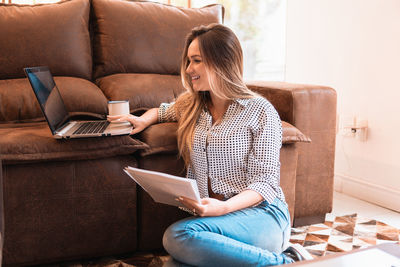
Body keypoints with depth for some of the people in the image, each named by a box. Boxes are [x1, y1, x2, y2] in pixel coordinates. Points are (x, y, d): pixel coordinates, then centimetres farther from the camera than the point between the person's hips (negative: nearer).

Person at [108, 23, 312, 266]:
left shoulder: (260, 111, -2)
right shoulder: (190, 105, 16)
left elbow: (264, 181, -6)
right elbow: (163, 110, 40)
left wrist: (223, 208, -23)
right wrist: (144, 120, 16)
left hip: (261, 214, -5)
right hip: (211, 214, 5)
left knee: (178, 235, -32)